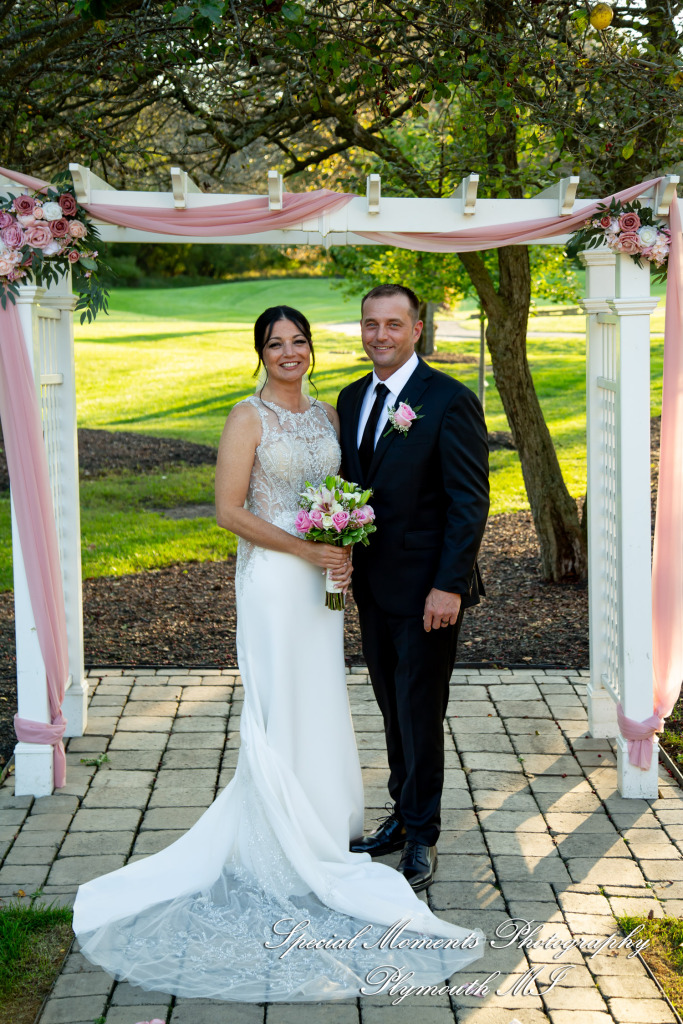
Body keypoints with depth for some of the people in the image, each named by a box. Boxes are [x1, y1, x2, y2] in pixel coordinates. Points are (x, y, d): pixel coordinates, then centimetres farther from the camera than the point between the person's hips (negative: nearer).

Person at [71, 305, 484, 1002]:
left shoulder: (327, 415, 11)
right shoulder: (249, 417, -9)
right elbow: (229, 511, -14)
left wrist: (345, 549, 0)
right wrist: (304, 549, -19)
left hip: (320, 577, 7)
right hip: (272, 578, -6)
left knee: (321, 704, 13)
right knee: (280, 710, 0)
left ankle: (323, 827, 27)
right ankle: (282, 849, 12)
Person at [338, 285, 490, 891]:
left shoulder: (450, 401, -13)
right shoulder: (352, 399, 9)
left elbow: (470, 502, -15)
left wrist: (449, 586, -19)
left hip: (426, 590, -6)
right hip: (372, 585, 7)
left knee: (420, 715, 2)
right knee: (394, 710, 17)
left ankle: (421, 838, 18)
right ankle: (404, 815, 32)